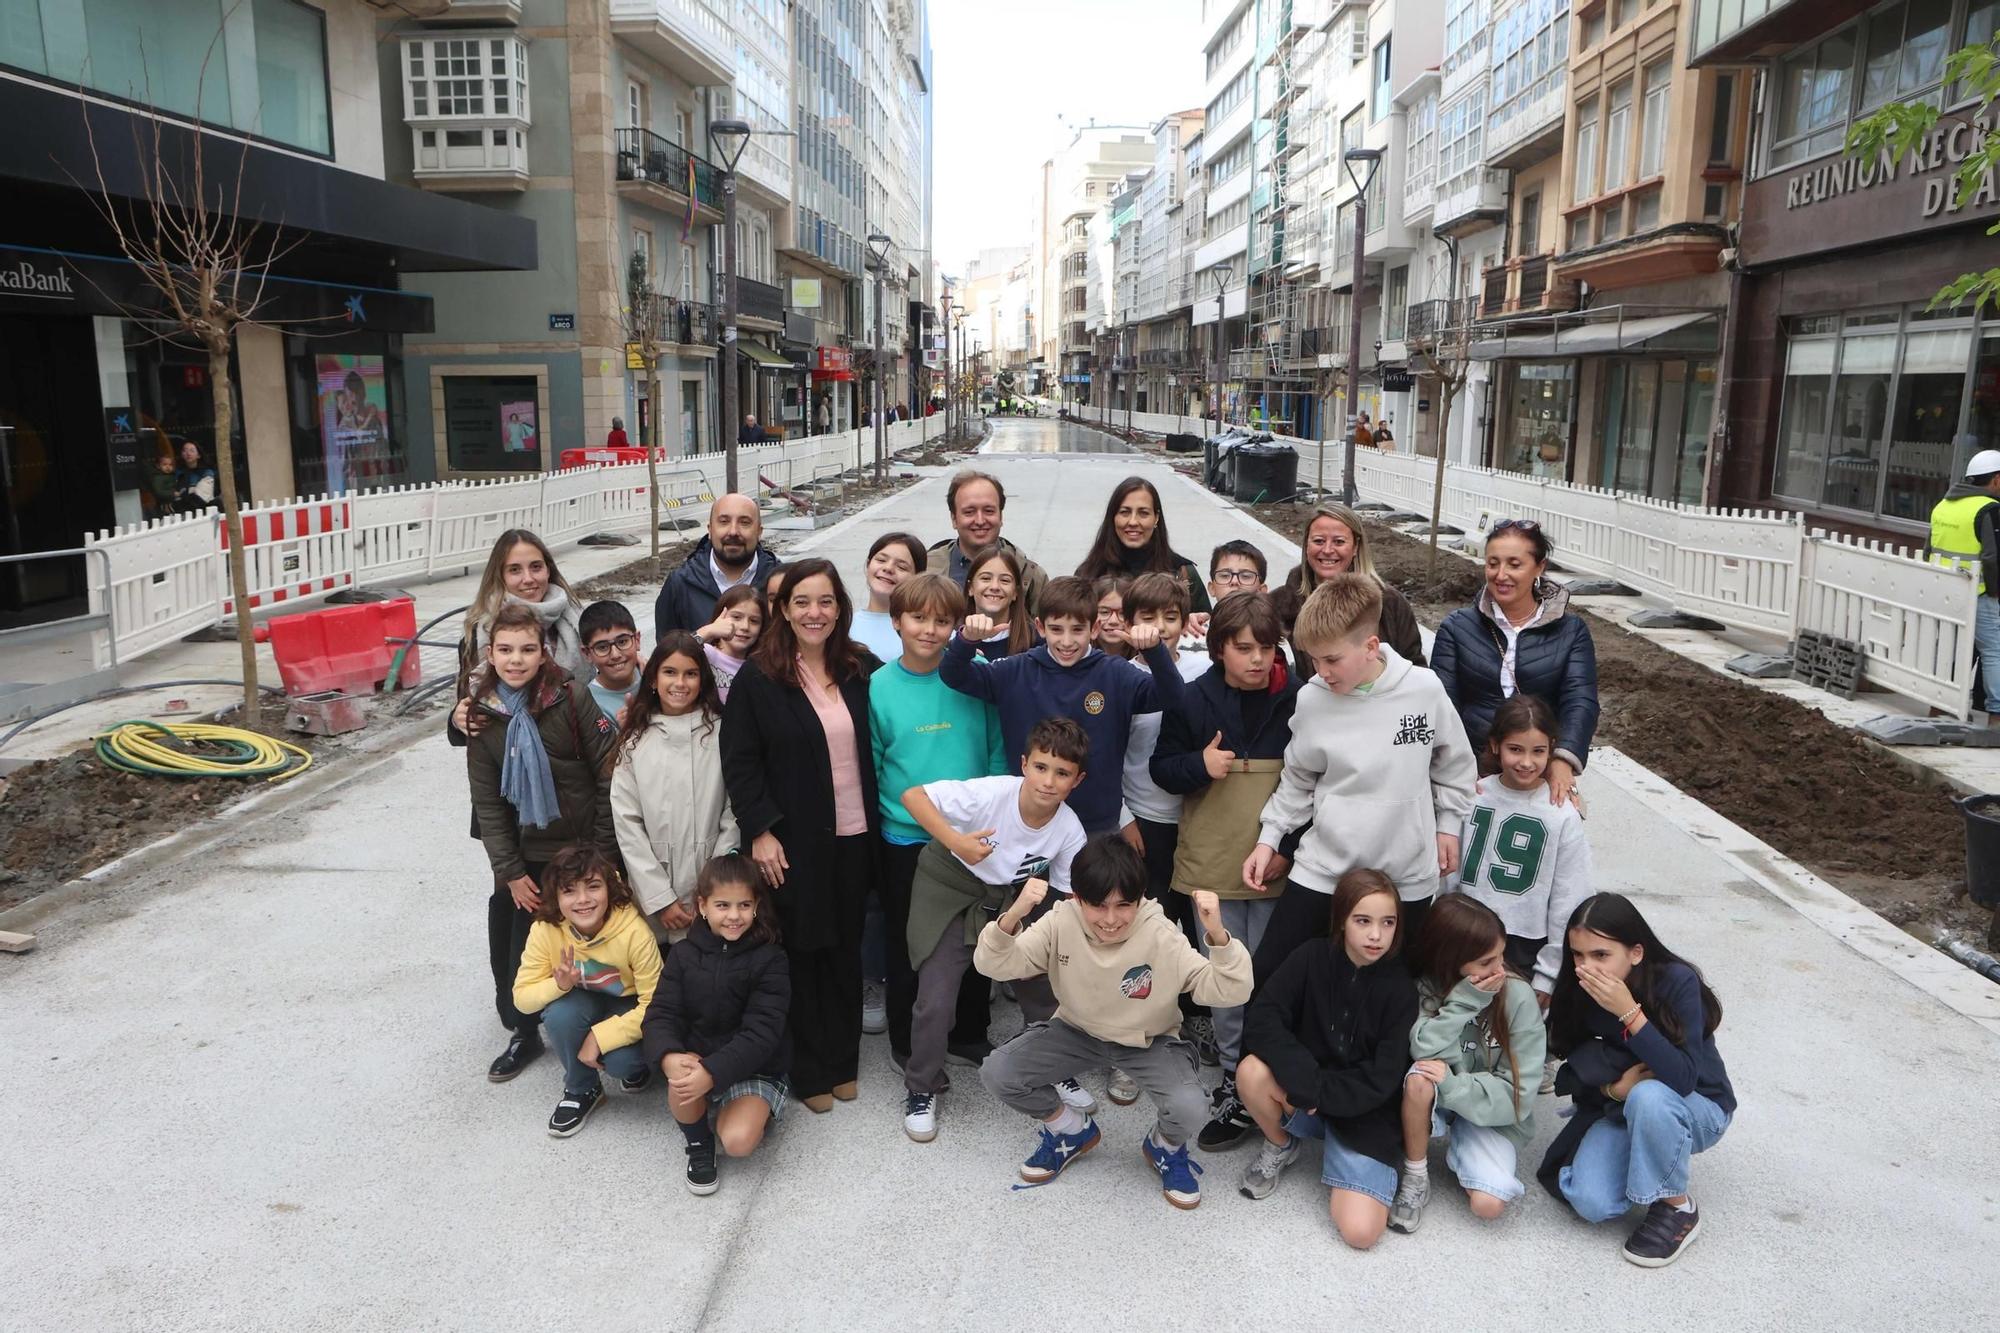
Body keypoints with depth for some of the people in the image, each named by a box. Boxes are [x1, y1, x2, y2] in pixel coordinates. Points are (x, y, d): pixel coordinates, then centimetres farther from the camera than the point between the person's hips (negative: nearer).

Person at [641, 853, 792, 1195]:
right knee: (681, 1077, -32)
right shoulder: (684, 954, -3)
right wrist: (669, 1057, -33)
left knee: (738, 1142, -26)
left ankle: (755, 1112, 10)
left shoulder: (769, 960, -13)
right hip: (698, 1056, 3)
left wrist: (712, 1073, -34)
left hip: (755, 1069, -2)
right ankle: (698, 1142, -1)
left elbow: (761, 1032, -20)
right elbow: (660, 1014, -10)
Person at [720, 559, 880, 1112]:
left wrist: (878, 825, 7)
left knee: (846, 951, 13)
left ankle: (843, 1062, 28)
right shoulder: (757, 678, -7)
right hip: (792, 842, -3)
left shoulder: (864, 670, 4)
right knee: (802, 953, 6)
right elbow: (740, 762, -8)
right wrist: (760, 831, -14)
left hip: (853, 838, 3)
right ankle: (809, 1071, 20)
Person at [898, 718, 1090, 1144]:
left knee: (1045, 985, 3)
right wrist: (955, 841, -41)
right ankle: (921, 1091, 18)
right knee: (935, 1000, -7)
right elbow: (912, 796, -30)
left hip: (1012, 898, 4)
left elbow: (1067, 899, -4)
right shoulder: (992, 793, -32)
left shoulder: (1069, 830, -18)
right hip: (951, 890, -4)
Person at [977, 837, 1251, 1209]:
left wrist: (1217, 935, -47)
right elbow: (993, 966, -24)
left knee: (1188, 1109, -30)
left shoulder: (1162, 937, -26)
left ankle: (1166, 1147, 11)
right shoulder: (1062, 923, -21)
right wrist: (1013, 916, -44)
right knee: (996, 1074, -17)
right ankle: (1071, 1130, 14)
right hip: (1077, 1031, 2)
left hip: (1149, 1041, -2)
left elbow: (1231, 992, -29)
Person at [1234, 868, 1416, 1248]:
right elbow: (1262, 1021, -17)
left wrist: (1316, 1093, -20)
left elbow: (1382, 1080, -14)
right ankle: (1280, 1147, 0)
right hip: (1301, 1093, 1)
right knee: (1251, 1070, -32)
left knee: (1360, 1231, -20)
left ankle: (1334, 1156, 12)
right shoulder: (1313, 958, -10)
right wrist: (1305, 1081, -28)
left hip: (1364, 1112, -1)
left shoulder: (1400, 989, -11)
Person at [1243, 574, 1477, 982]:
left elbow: (1455, 763, 6)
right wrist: (1269, 838, 4)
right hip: (1322, 871, 1)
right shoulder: (1312, 699, -8)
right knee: (1267, 975, 1)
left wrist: (1448, 824, 9)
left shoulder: (1425, 690, -11)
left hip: (1407, 875, -1)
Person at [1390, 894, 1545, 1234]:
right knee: (1421, 1075, -34)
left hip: (1493, 1115, -1)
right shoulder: (1424, 988, -14)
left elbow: (1518, 1094, -17)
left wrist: (1451, 1084, -31)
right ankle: (1415, 1176, -12)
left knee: (1488, 1204, -25)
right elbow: (1429, 1053, -27)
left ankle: (1460, 1158, 9)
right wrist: (1465, 1001, -34)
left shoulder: (1518, 997, -18)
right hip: (1433, 1104, 1)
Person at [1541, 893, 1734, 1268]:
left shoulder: (1677, 982, -25)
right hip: (1619, 1108, 3)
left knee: (1649, 1096, -38)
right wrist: (1613, 1087, -24)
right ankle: (1652, 1159, 10)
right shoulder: (1579, 993, -14)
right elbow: (1568, 1075, -5)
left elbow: (1683, 1079, -34)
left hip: (1698, 1111, -3)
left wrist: (1628, 1012, -40)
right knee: (1592, 1204, -22)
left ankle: (1677, 1208, -13)